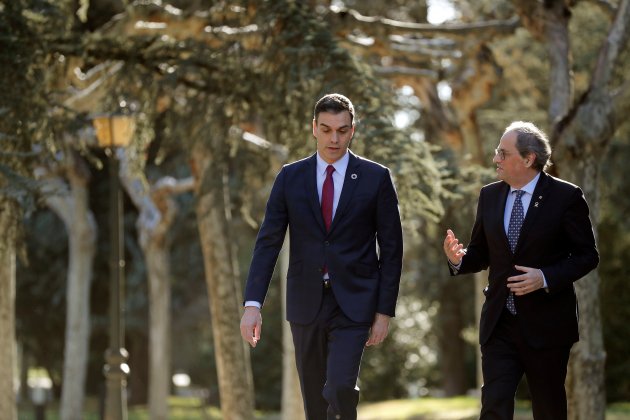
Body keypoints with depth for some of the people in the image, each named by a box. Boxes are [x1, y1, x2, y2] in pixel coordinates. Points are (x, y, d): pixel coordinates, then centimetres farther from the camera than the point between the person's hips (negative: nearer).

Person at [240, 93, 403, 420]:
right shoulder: (290, 177, 3)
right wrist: (253, 304, -11)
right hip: (306, 303, 3)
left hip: (353, 303, -3)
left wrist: (384, 311, -4)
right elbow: (268, 242, -1)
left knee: (340, 387, -21)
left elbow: (391, 248, 0)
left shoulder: (376, 178, -2)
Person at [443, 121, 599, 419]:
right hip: (499, 324, 3)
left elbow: (587, 256, -5)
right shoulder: (490, 196, 7)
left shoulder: (566, 196, -7)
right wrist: (458, 258, -10)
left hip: (546, 325, -3)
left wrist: (545, 278, -19)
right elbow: (481, 255, 13)